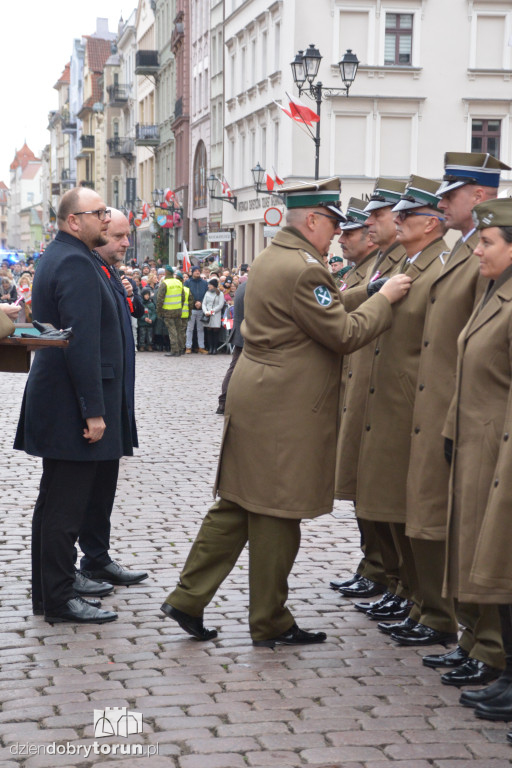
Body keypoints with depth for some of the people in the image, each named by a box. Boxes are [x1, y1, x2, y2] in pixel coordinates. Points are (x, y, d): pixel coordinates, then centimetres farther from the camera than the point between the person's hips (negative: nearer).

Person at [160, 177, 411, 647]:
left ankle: (188, 599, 17)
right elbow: (344, 335, -17)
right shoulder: (302, 270, -19)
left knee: (235, 505, 15)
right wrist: (384, 299, -6)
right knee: (277, 515, 1)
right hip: (285, 411, -10)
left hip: (255, 399, 10)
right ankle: (270, 624, 12)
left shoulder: (270, 258, 13)